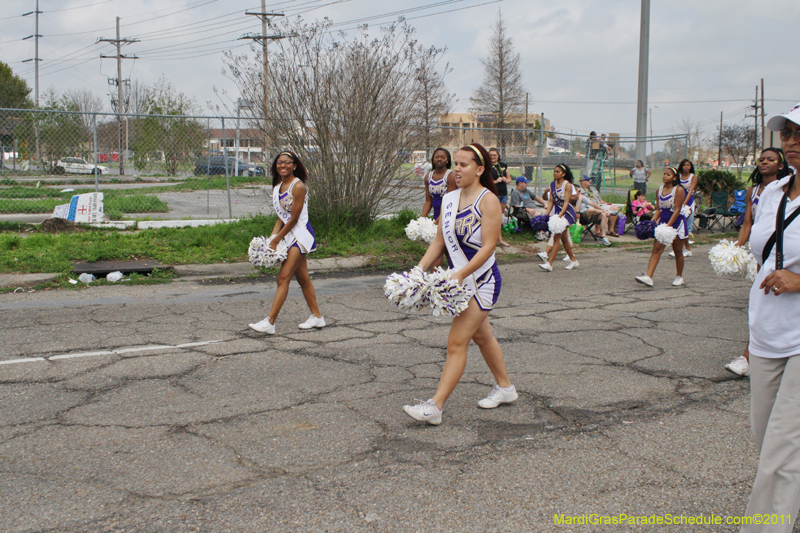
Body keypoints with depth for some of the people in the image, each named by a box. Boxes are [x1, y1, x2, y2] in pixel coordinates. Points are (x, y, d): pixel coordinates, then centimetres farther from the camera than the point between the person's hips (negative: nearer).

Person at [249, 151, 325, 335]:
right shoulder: (277, 187, 10)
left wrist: (276, 241, -12)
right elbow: (281, 217, 11)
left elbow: (294, 219, -15)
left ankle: (269, 322, -14)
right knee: (303, 278, 14)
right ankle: (317, 316, 25)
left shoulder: (298, 186, -15)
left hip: (301, 235, -9)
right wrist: (271, 238, -2)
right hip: (290, 236, 9)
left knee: (283, 277, -12)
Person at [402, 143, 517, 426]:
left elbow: (488, 246, -20)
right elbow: (439, 240, 8)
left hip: (482, 280, -8)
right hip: (463, 280, 8)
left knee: (457, 342, -11)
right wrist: (419, 269, -4)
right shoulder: (449, 199, 6)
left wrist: (460, 274, -28)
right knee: (481, 336, 20)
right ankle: (505, 387, 38)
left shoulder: (488, 200, -14)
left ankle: (435, 406, -11)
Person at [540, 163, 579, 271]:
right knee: (563, 238, 13)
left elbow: (566, 202, -17)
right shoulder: (552, 184, 7)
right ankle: (573, 260, 28)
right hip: (557, 211, 7)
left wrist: (559, 215, -27)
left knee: (557, 237, -14)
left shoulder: (568, 185, -12)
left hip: (566, 212, -7)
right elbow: (551, 201, 8)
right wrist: (546, 214, -3)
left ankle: (549, 263, -17)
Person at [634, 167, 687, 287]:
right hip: (663, 221, 5)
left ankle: (679, 277, 25)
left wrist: (667, 226, -23)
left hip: (676, 222, -5)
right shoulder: (660, 189, 7)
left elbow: (677, 210, -16)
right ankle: (648, 277, -18)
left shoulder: (679, 190, -11)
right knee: (656, 249, -8)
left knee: (678, 251, 8)